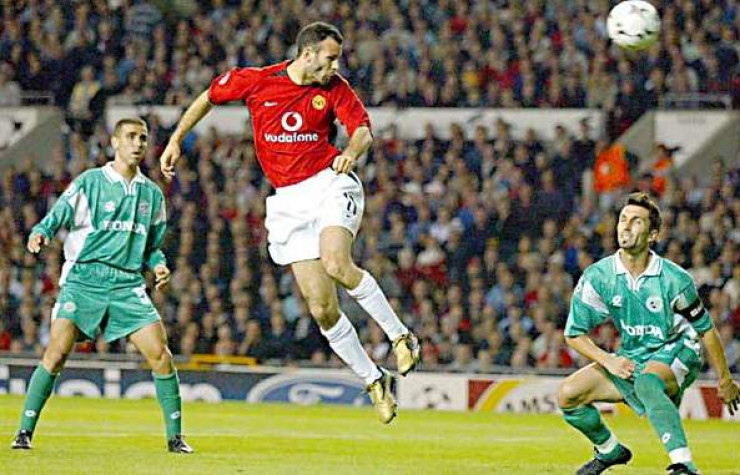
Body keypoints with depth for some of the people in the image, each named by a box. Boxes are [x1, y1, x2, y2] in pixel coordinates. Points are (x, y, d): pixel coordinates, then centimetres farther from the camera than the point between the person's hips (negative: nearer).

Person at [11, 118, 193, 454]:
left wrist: (158, 264, 5)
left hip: (128, 284, 3)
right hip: (84, 278, -3)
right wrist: (40, 233, -25)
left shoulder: (152, 194, 16)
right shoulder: (90, 182, 3)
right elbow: (58, 215, -4)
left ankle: (175, 436, 4)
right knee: (57, 351, -15)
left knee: (159, 354, -8)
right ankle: (25, 431, -5)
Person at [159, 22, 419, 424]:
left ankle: (400, 336, -17)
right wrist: (176, 141, 11)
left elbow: (362, 128, -3)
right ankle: (374, 381, 8)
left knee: (336, 263, -31)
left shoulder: (335, 89, 1)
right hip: (289, 200, 2)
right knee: (321, 307, -5)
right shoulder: (256, 81, 0)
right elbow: (208, 98, 14)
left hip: (330, 184, -1)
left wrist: (352, 152, -25)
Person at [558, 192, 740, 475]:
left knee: (646, 382, -40)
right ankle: (610, 451, 18)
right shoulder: (598, 277, -10)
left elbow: (705, 329, -4)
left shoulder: (674, 279, -17)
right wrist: (608, 361, -18)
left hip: (676, 353, -5)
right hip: (630, 359, 5)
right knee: (568, 395, -10)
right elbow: (574, 334, -2)